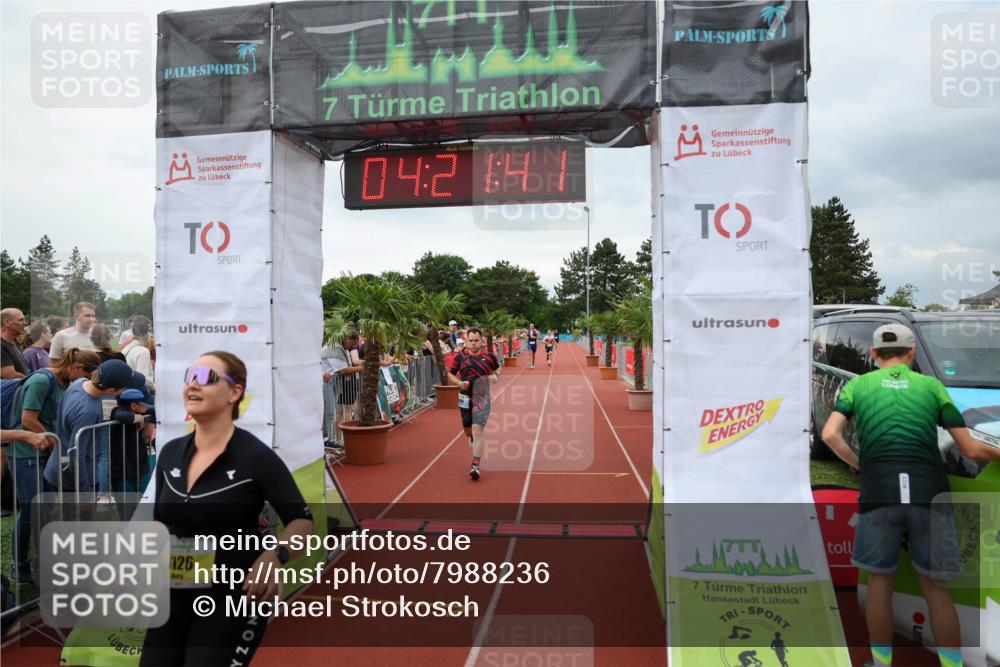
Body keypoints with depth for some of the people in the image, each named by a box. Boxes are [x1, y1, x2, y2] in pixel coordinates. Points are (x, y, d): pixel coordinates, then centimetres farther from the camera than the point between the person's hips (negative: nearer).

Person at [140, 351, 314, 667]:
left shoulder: (255, 456, -16)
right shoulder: (170, 453, 3)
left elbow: (301, 520, -15)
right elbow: (162, 521, 15)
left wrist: (274, 557, -33)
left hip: (233, 600, -6)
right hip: (175, 598, 6)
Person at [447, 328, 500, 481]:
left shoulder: (489, 356, -4)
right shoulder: (460, 356, -3)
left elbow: (497, 369, 16)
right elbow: (450, 374, 4)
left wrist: (496, 375, -6)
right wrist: (460, 383, -14)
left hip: (482, 398, -2)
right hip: (465, 397, 2)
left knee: (477, 430, -13)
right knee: (468, 430, 16)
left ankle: (475, 466, -9)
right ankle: (473, 439, 55)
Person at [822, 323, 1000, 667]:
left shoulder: (857, 385, 13)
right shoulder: (932, 385, 14)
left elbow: (830, 435, -1)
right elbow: (970, 449, 12)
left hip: (879, 493, -1)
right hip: (929, 492, 1)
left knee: (880, 581, 13)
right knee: (936, 588, 13)